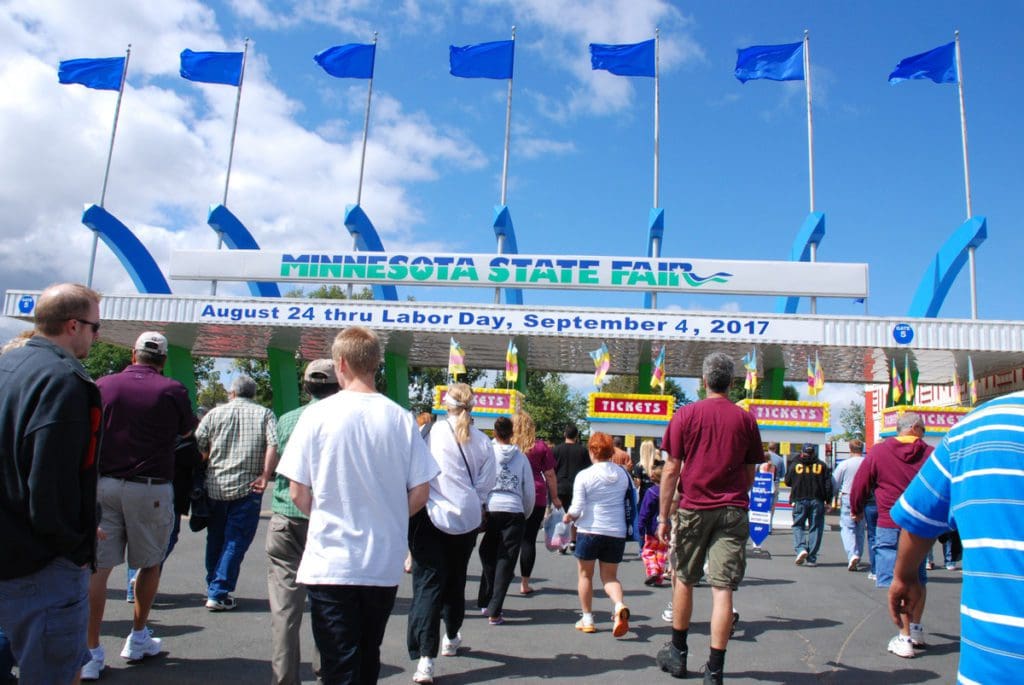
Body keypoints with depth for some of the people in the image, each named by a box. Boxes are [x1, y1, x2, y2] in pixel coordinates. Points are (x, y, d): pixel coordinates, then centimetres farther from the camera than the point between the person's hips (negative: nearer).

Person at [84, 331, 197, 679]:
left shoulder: (103, 385, 3)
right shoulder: (172, 390, -6)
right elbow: (187, 430, 12)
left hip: (102, 484, 2)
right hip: (149, 488, -2)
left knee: (98, 566, 5)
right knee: (150, 564, 15)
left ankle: (91, 653, 5)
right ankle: (138, 639, 25)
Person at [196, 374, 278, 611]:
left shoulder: (216, 413, 7)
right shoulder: (265, 414, 3)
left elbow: (197, 447, 1)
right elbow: (274, 445, -12)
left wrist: (201, 474, 16)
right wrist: (265, 476, -9)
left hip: (215, 486, 3)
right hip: (247, 487, -2)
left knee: (215, 539, 18)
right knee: (236, 541, 3)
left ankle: (213, 587, 29)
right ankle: (218, 593, 0)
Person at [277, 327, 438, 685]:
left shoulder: (317, 415, -9)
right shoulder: (401, 418, -3)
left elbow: (298, 493, -6)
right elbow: (420, 493, -1)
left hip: (330, 562, -3)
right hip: (384, 564, 3)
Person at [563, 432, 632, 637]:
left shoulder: (584, 476, -10)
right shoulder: (623, 474, 1)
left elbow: (577, 509, -12)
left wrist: (568, 516, 8)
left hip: (589, 530, -3)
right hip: (617, 532, 3)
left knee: (585, 574, 15)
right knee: (610, 577, 13)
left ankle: (587, 619, 19)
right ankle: (619, 605, -14)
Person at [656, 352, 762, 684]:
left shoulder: (686, 414, -3)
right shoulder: (746, 419, 2)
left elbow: (671, 470, -5)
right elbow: (750, 474, 9)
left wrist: (664, 516, 1)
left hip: (694, 508, 0)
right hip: (733, 511, 1)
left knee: (684, 579, 15)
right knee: (723, 588, 0)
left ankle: (677, 653, 27)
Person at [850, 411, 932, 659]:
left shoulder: (879, 451, -2)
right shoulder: (930, 453, 0)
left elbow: (860, 484, 2)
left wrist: (857, 509, 19)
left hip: (890, 525, -3)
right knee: (917, 580, 18)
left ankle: (905, 637, -3)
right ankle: (916, 631, 28)